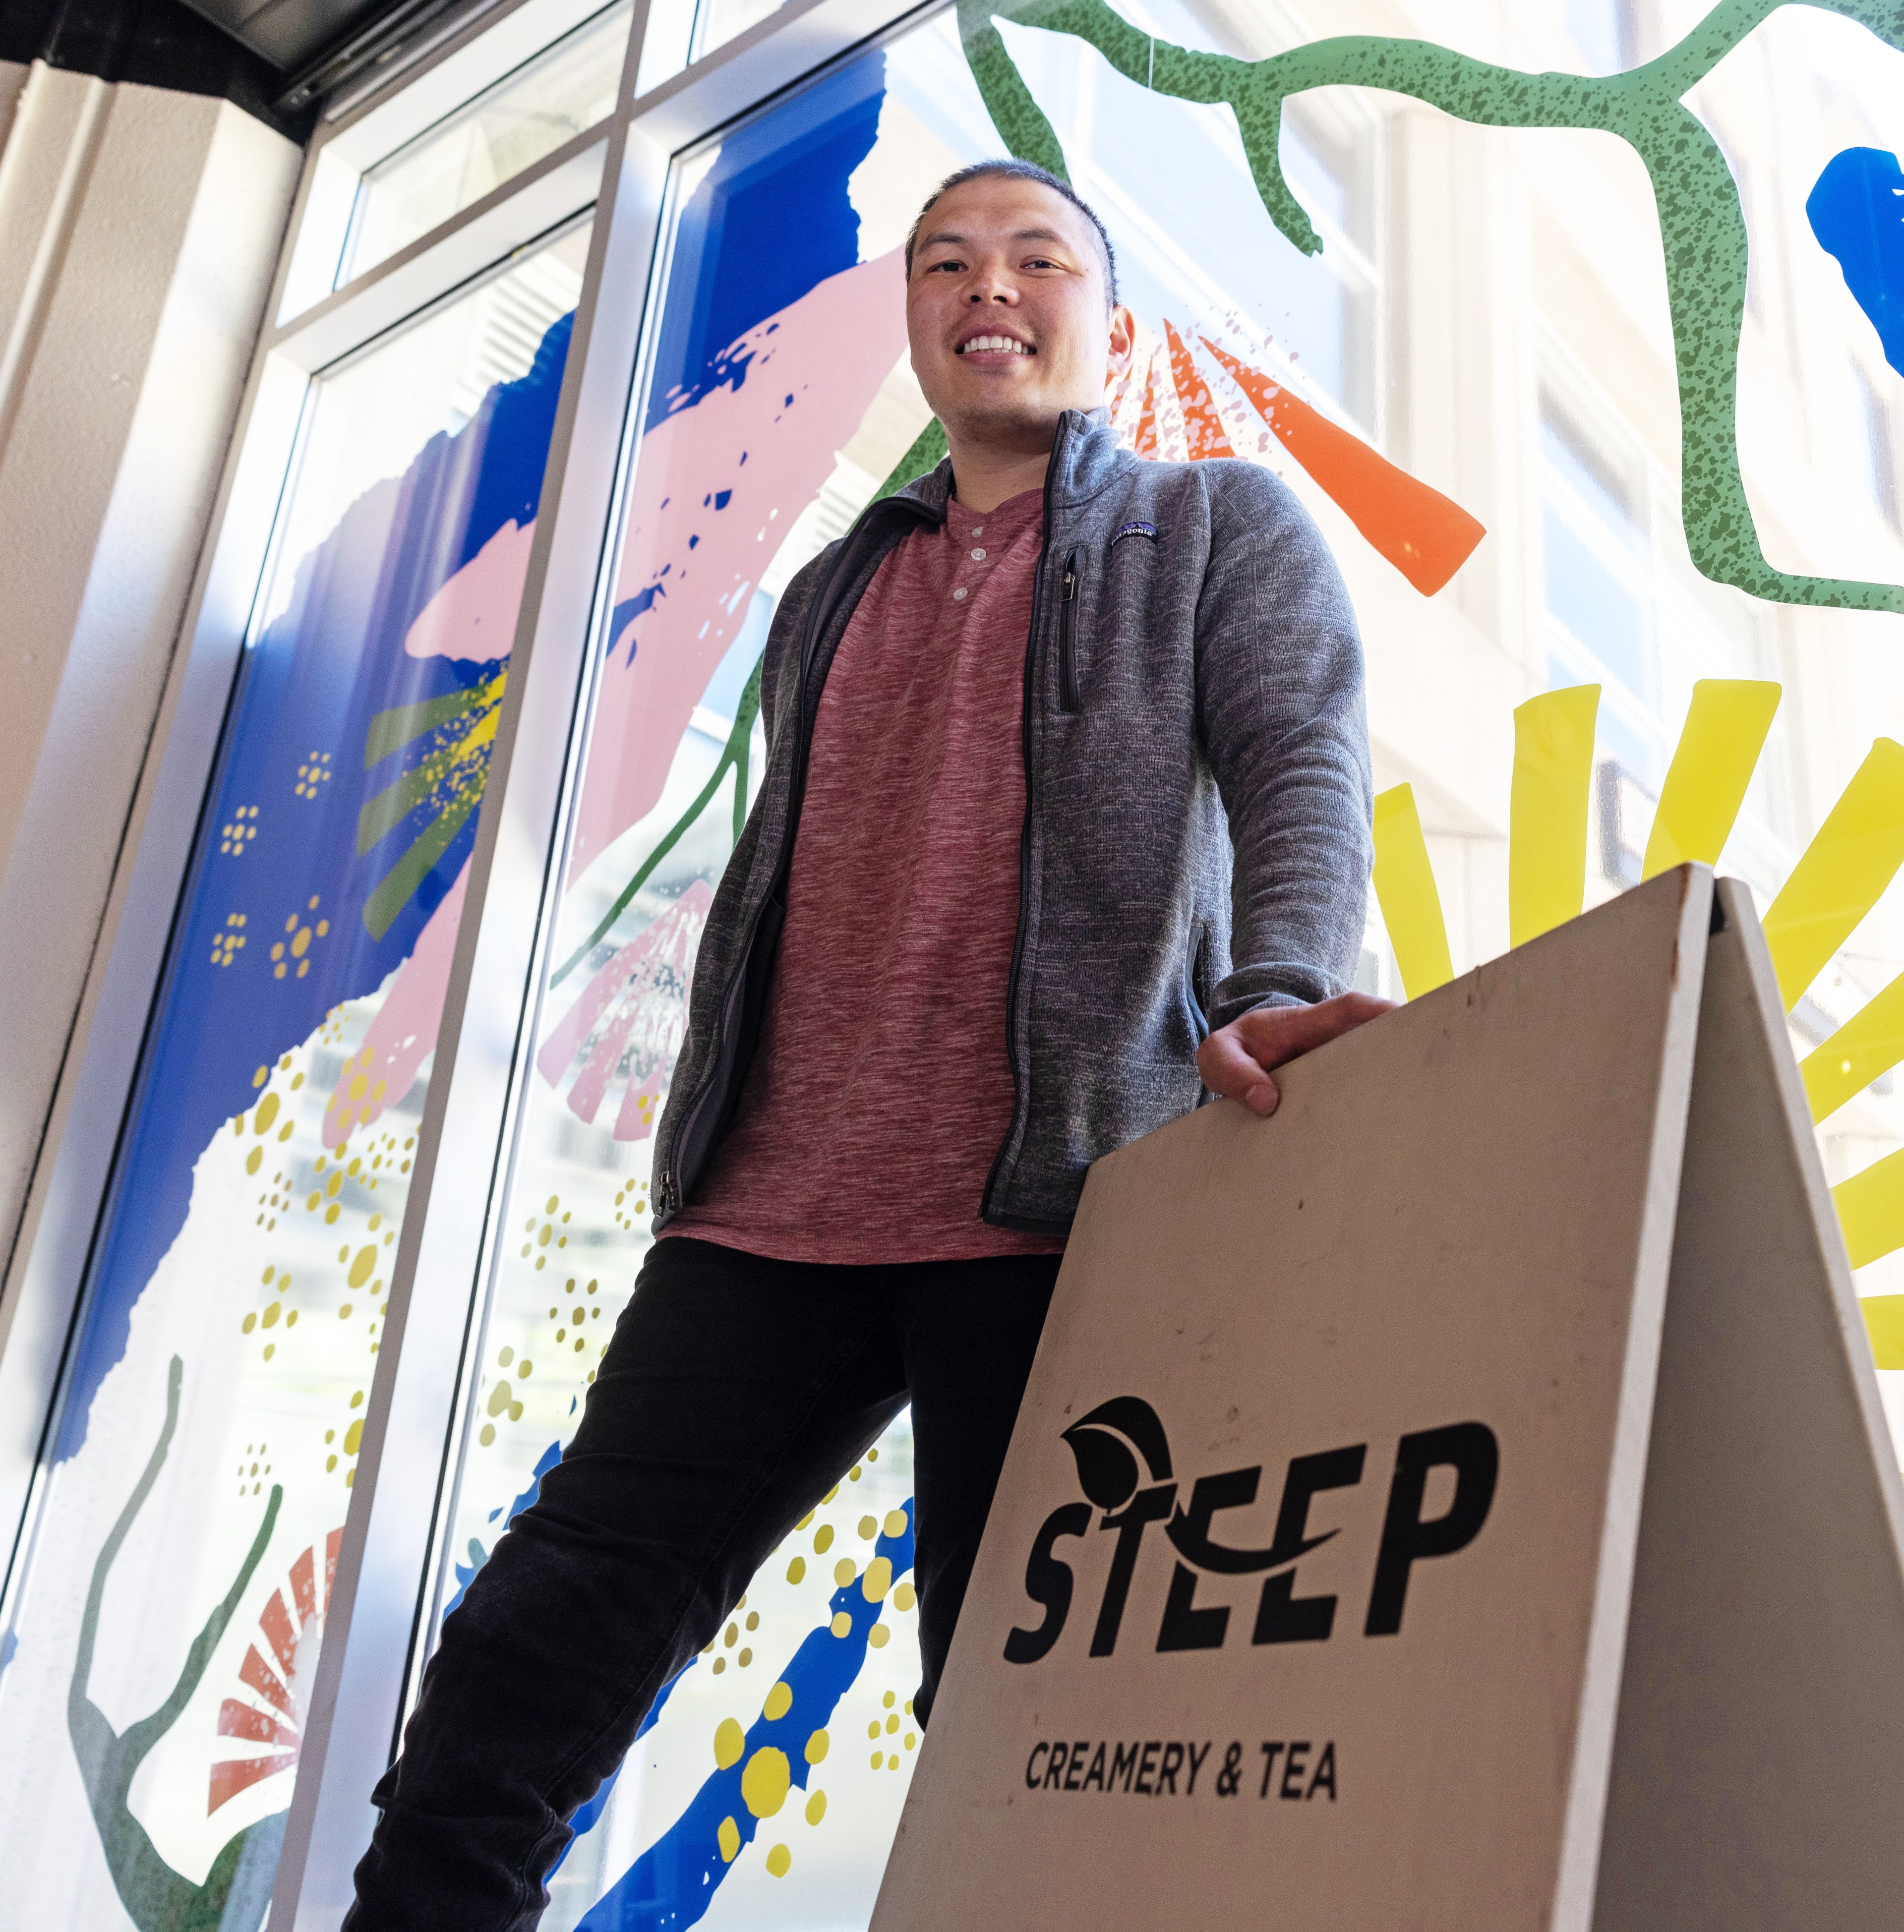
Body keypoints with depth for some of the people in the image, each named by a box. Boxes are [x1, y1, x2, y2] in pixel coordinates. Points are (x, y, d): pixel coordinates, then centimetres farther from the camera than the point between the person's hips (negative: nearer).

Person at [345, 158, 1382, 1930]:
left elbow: (1303, 769, -5)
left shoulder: (1220, 529, 13)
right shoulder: (834, 596, 27)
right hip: (772, 1213, 5)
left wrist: (1276, 991, -26)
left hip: (1045, 1208, -4)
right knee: (531, 1653, 0)